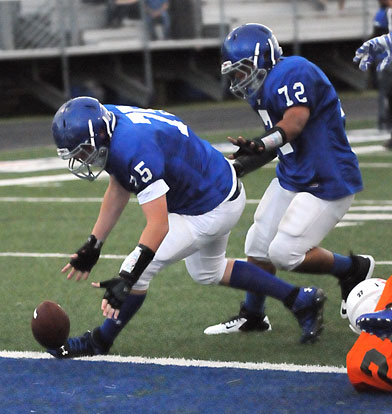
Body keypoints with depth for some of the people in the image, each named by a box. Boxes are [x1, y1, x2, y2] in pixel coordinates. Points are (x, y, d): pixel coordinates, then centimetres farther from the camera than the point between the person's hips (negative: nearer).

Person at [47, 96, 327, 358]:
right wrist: (93, 246, 9)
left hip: (211, 210, -11)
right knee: (207, 272, 30)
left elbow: (158, 226, -38)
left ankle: (99, 343, 10)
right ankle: (301, 300, 35)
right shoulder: (110, 122, -6)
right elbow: (118, 191, 9)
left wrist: (127, 280, -40)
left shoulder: (135, 149, -37)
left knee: (138, 271, -10)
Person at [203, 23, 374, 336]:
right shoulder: (265, 89, 9)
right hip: (293, 177, 10)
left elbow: (294, 122, -36)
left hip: (328, 181, -10)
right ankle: (252, 316, 28)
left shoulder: (293, 74, -21)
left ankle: (354, 270, 9)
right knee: (259, 245, 11)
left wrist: (260, 145, -52)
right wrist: (242, 165, 14)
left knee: (285, 253, -12)